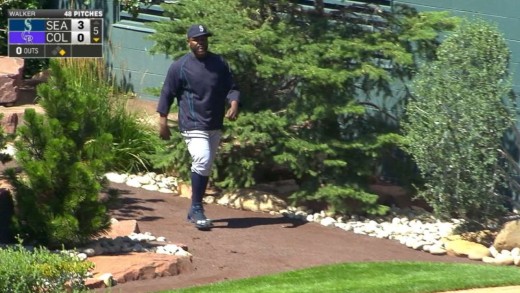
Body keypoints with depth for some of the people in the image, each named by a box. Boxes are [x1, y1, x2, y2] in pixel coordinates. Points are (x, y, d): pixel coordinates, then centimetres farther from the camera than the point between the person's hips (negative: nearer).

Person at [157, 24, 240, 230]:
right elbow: (167, 94, -1)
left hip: (215, 126, 6)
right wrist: (163, 122, -4)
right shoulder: (180, 67, -5)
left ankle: (195, 211, 23)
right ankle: (196, 208, -14)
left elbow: (231, 87, 8)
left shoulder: (220, 63, 7)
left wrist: (233, 103, -13)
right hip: (193, 126, -6)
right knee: (202, 161, -23)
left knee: (204, 168, 12)